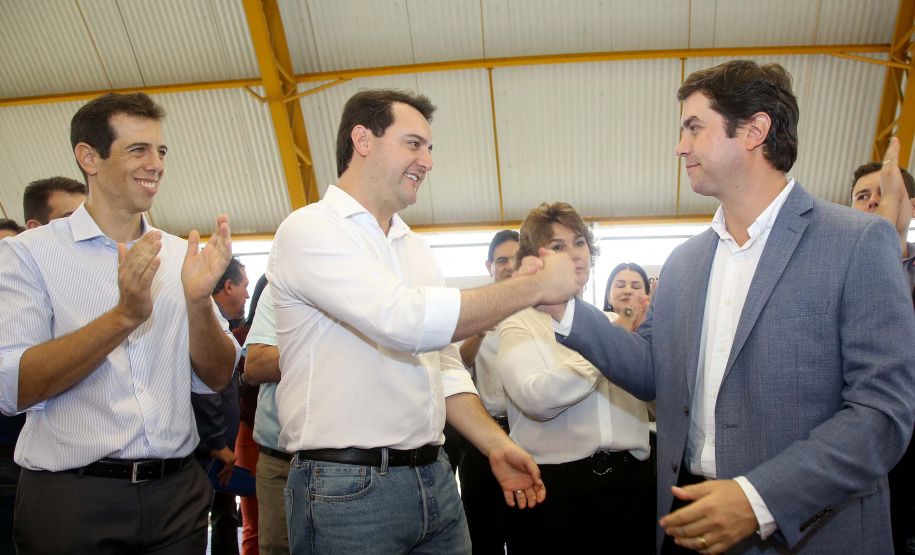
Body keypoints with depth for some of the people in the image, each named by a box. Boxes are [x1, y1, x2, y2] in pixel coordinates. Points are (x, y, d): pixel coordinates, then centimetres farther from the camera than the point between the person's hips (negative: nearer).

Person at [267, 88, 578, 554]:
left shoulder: (417, 250, 14)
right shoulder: (310, 230, -10)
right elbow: (407, 320, -24)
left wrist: (495, 445, 4)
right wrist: (535, 286, -16)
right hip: (346, 483, -6)